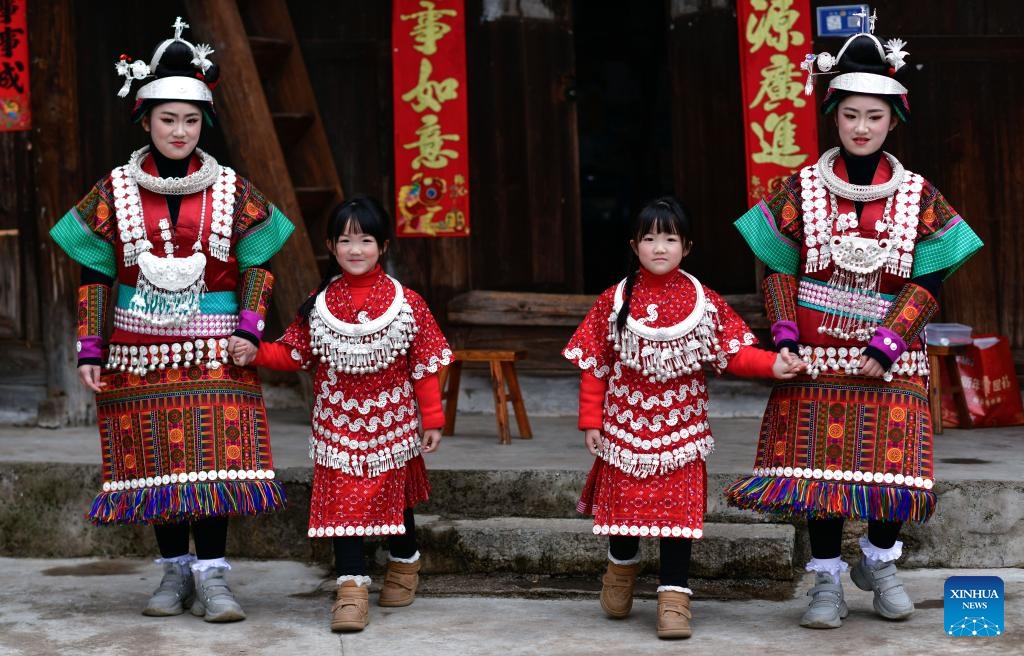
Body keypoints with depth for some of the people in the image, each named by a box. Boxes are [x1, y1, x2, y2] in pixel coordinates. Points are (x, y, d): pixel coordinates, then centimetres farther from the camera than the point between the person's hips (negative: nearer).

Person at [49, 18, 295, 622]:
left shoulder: (232, 191, 3)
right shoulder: (115, 192, 3)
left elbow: (259, 265, 6)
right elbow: (95, 275, 5)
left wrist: (249, 329, -8)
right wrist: (90, 350, 0)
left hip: (214, 353, -1)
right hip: (141, 352, 1)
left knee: (214, 460, -8)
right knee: (157, 462, 5)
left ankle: (212, 577, -4)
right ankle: (175, 572, 17)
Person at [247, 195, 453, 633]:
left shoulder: (406, 304, -6)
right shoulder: (318, 305, 0)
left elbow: (425, 366, -3)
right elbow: (294, 354, 4)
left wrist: (432, 419, -3)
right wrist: (257, 353, -14)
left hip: (390, 424, 0)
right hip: (338, 427, 1)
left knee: (395, 498, 15)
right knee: (342, 503, -5)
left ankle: (404, 565, 40)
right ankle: (352, 588, -1)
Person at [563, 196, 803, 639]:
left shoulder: (705, 303, -1)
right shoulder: (614, 302, -2)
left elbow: (731, 353, -2)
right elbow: (593, 366, 0)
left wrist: (772, 365, -19)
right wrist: (591, 420, -2)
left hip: (680, 427, 0)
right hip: (625, 425, 0)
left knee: (678, 507, -1)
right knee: (623, 500, 10)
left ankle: (674, 597, 6)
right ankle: (622, 567, 39)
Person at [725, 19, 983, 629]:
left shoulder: (919, 196, 1)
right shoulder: (802, 189, 1)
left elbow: (928, 282, -2)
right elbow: (778, 269, 4)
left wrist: (885, 345, -12)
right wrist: (785, 337, -8)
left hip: (891, 365, 0)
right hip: (816, 360, 0)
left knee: (893, 465, 1)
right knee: (818, 465, 0)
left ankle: (880, 562, 28)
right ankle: (828, 581, 16)